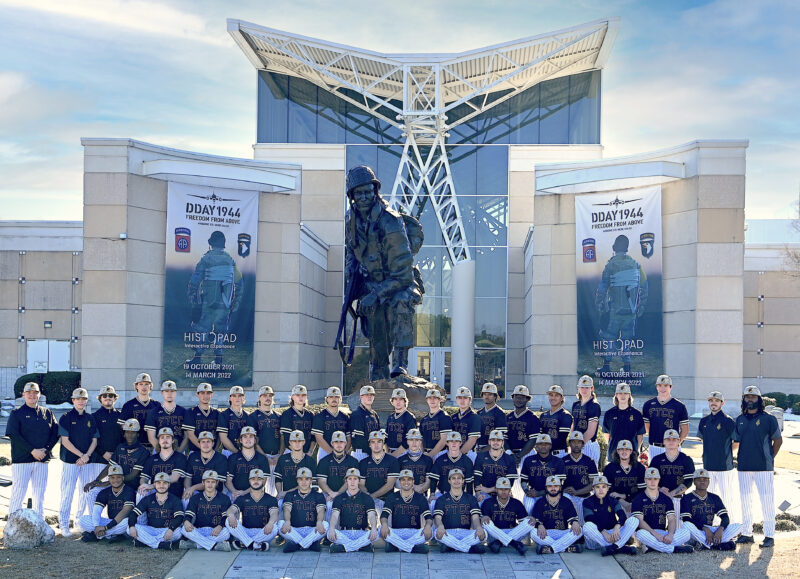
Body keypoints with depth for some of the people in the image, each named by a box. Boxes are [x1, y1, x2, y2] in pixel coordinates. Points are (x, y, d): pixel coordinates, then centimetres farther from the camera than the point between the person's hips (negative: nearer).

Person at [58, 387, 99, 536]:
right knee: (67, 494, -5)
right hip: (70, 461, -4)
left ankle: (79, 520, 19)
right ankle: (64, 525, 0)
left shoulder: (90, 419, 11)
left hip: (87, 461, 4)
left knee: (87, 491, 6)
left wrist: (87, 456, -8)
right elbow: (65, 440, -8)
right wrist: (81, 455, -14)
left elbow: (94, 440, 9)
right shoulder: (66, 418, -1)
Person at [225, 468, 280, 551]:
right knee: (229, 521, -22)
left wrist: (270, 523, -33)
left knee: (274, 526, -32)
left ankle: (243, 544, -30)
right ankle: (254, 545, -34)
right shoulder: (242, 499, 15)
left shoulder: (271, 499, 10)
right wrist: (231, 515, -29)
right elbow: (232, 509, -2)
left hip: (263, 533, -1)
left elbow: (274, 514, -8)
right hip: (245, 533, 1)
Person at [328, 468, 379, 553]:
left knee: (375, 534, -31)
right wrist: (331, 528, -24)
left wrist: (373, 529, -25)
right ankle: (362, 546, -31)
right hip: (344, 533, 0)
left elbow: (371, 516, -2)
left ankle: (344, 547, -32)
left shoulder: (367, 498, 11)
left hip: (361, 533, 0)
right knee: (330, 534, -30)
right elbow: (335, 515, -2)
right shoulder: (339, 498, 13)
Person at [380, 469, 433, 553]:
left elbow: (428, 516, 1)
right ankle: (415, 547, -30)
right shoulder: (392, 497, 11)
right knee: (382, 530, -31)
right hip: (395, 532, 0)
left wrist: (428, 525, -24)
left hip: (415, 533, 0)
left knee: (429, 532, -30)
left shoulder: (420, 498, 11)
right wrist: (384, 524, -25)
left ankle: (395, 545, -28)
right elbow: (384, 514, -1)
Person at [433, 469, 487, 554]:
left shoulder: (471, 499, 17)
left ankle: (451, 547, -32)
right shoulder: (442, 499, 14)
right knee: (438, 533, -35)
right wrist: (440, 526, -26)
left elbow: (475, 518, 4)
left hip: (466, 533, 1)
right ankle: (470, 548, -34)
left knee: (483, 533, -29)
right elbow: (437, 517, 0)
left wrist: (478, 527, -22)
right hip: (448, 533, -1)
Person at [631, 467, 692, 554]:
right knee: (640, 533, -39)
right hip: (648, 533, -3)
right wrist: (655, 534, -23)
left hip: (663, 534, 3)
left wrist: (670, 534, -16)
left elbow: (672, 519, 6)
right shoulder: (638, 499, 4)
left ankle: (654, 547, -28)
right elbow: (640, 521, -8)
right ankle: (673, 549, -34)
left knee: (686, 532, -21)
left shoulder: (666, 499, 16)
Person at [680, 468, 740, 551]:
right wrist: (705, 528, -22)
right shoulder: (687, 498, 3)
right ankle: (718, 545, -37)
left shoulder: (714, 498, 15)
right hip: (695, 531, -4)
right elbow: (686, 520, -9)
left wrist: (720, 529, -18)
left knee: (737, 526, -14)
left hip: (711, 530, 4)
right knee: (686, 525, -37)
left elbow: (725, 518, 5)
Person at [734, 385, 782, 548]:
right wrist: (740, 457, 9)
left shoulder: (768, 419, -3)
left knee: (767, 501, -5)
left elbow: (778, 440, 2)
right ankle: (746, 533, 18)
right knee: (745, 501, 10)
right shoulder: (740, 420, 11)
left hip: (764, 467, -5)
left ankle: (769, 536, 0)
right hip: (744, 467, 5)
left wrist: (770, 458, 0)